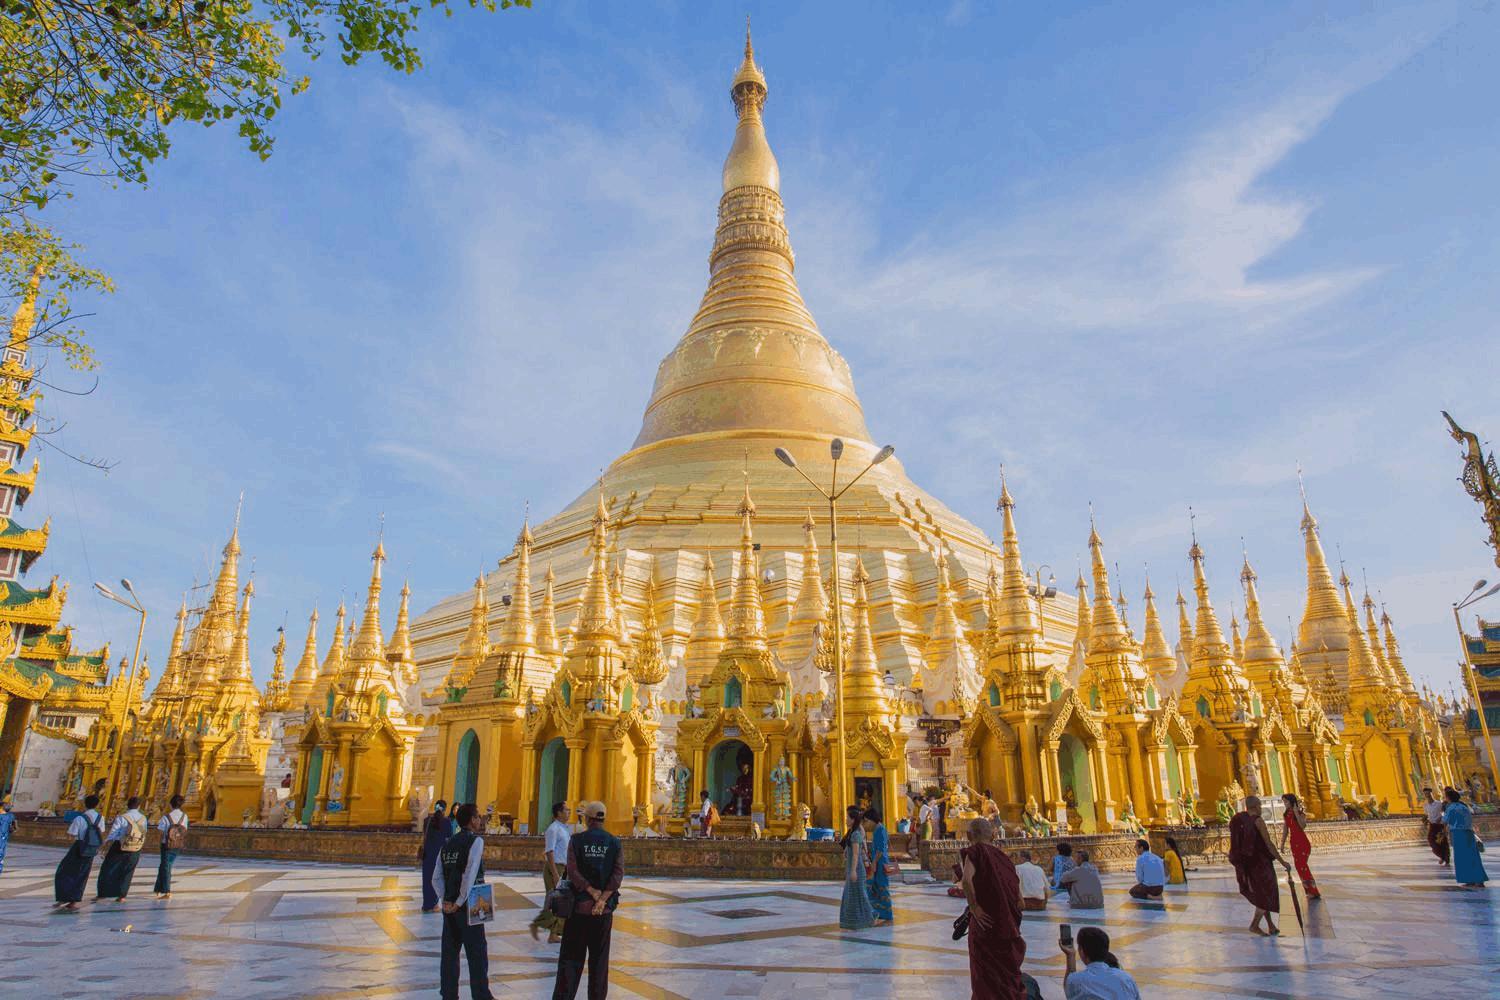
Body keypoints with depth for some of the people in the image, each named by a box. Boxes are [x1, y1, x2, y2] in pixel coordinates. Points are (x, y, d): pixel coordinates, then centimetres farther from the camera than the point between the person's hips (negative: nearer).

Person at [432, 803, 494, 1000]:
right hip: (467, 906, -6)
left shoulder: (448, 844, 10)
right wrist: (460, 902, -12)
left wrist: (445, 900, 3)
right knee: (477, 953, 5)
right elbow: (470, 875, -19)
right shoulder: (476, 841, -12)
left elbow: (436, 878, 7)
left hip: (449, 907, 6)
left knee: (449, 952, 13)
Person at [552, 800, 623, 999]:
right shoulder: (615, 842, 0)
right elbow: (619, 873, -10)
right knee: (599, 958, 12)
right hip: (604, 908, 2)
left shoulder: (576, 840, -5)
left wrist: (593, 892, -10)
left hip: (579, 905, -1)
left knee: (571, 956, 7)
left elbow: (572, 871, -13)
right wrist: (602, 899, -13)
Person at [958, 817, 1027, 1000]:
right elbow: (1020, 901, 10)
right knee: (1009, 975, 22)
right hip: (1009, 927, 5)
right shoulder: (1004, 857, 9)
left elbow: (967, 880, -27)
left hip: (985, 923, -5)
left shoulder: (972, 852, -7)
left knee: (985, 977, 11)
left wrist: (974, 907, -16)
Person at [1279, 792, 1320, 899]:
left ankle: (1313, 892, -1)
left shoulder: (1300, 812, -9)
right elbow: (1285, 830, 11)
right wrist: (1282, 844, 10)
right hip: (1294, 843, 6)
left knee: (1302, 866, -10)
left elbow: (1303, 826, -25)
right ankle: (1310, 891, 18)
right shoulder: (1286, 814, 7)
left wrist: (1296, 813, -26)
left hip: (1303, 842, -6)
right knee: (1299, 866, 8)